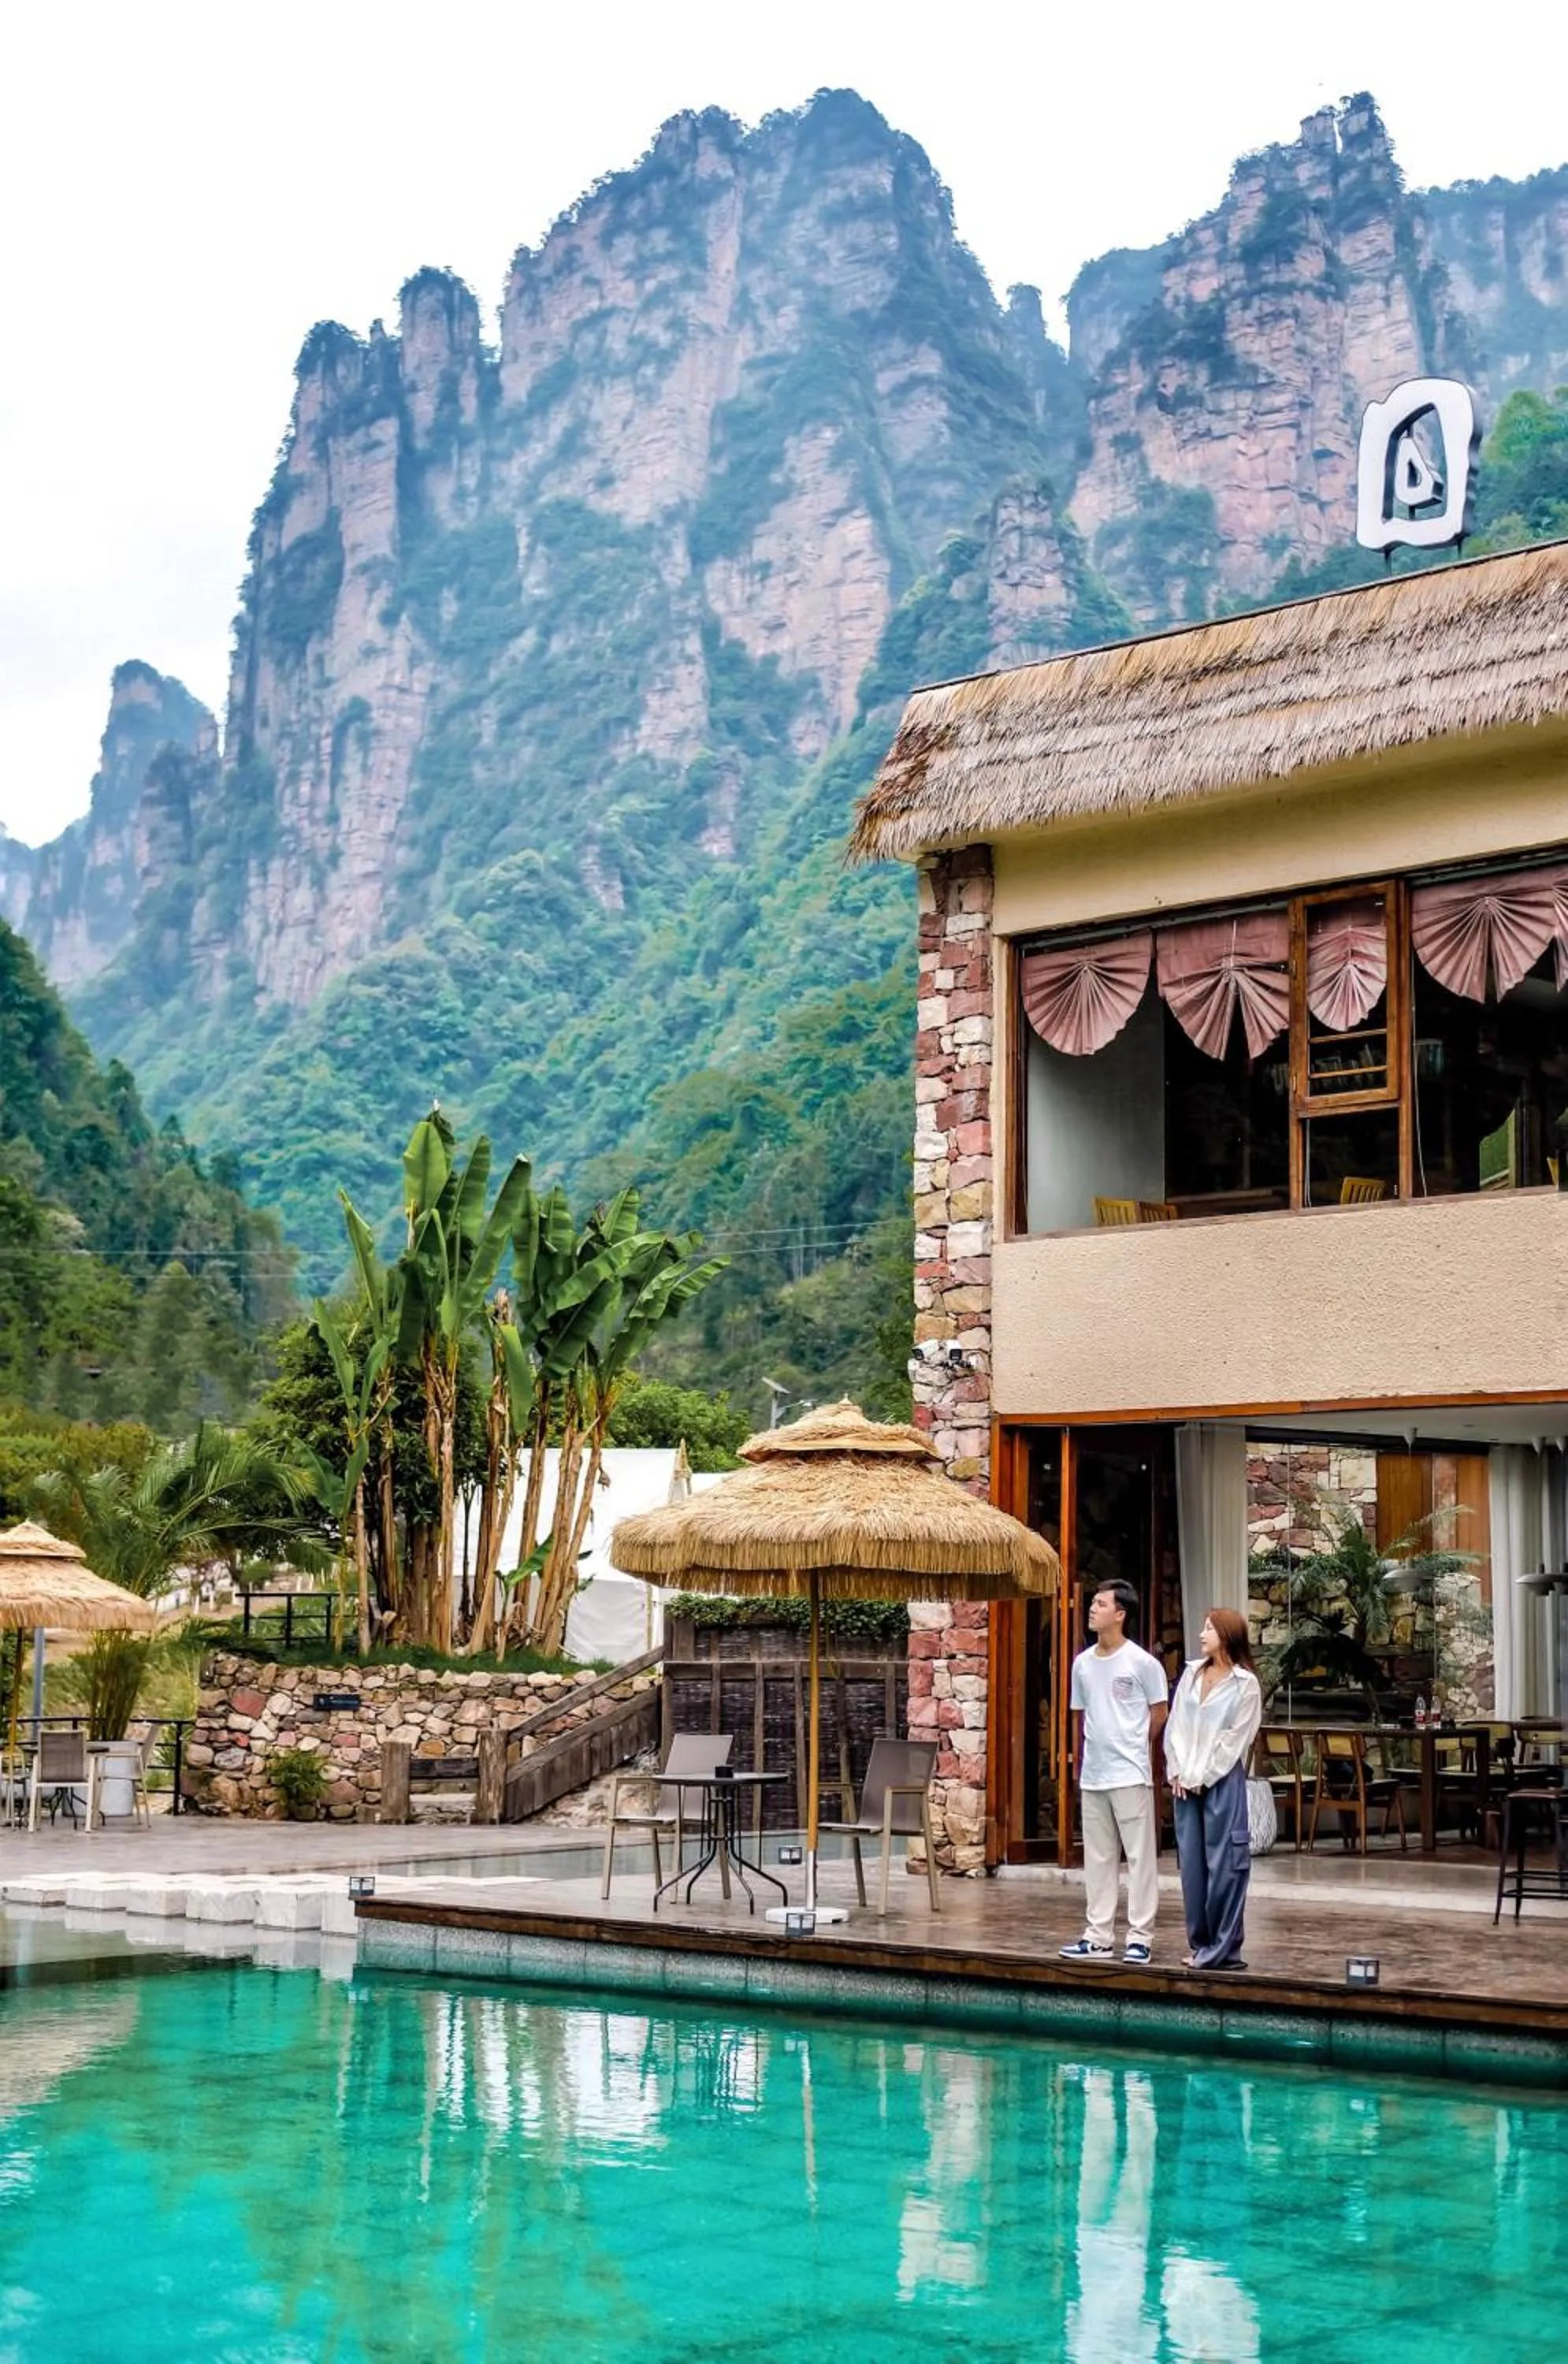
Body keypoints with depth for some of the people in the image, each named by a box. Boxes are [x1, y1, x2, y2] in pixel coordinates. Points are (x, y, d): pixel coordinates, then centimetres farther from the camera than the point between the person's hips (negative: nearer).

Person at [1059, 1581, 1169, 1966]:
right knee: (1098, 1858, 10)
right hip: (1092, 1776, 6)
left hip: (1130, 1775, -6)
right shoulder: (1083, 1663, 9)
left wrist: (1131, 1746, 7)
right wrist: (1080, 1766, 14)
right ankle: (1098, 1936, 16)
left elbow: (1159, 1713, 0)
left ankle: (1140, 1937, 1)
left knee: (1140, 1855, -2)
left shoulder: (1142, 1662, -7)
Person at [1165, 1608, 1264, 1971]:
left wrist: (1203, 1778, -8)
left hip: (1222, 1782, -6)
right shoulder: (1192, 1674, 12)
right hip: (1186, 1782, 6)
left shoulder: (1244, 1683, -4)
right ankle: (1201, 1944, 15)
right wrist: (1177, 1771, 1)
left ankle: (1223, 1950, 0)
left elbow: (1235, 1739, -7)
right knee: (1191, 1863, 7)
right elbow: (1175, 1726, 11)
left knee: (1223, 1863, -4)